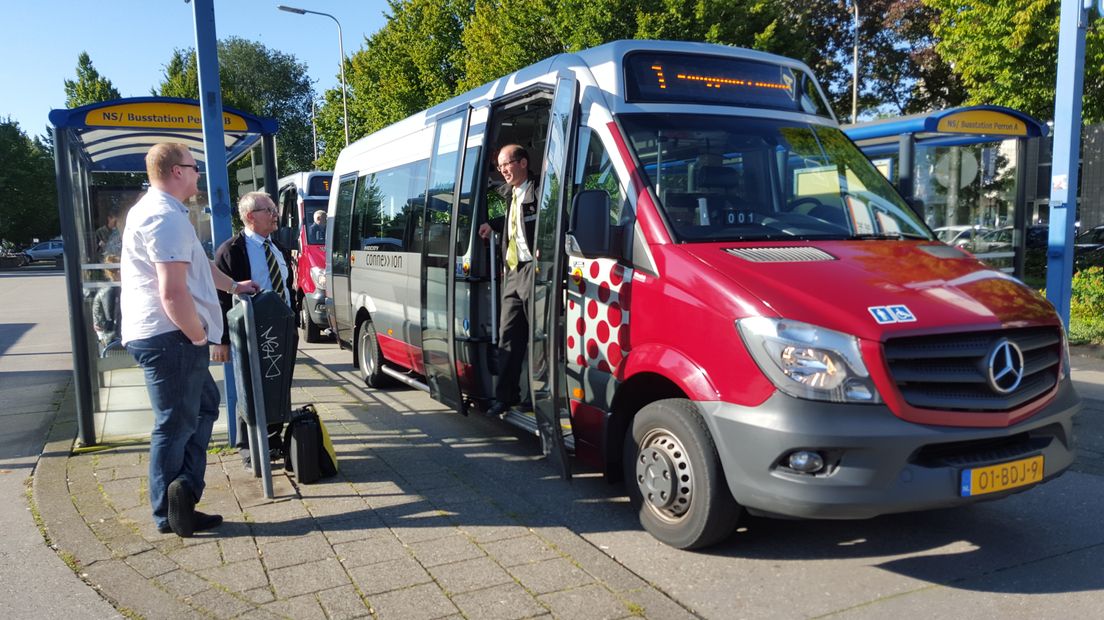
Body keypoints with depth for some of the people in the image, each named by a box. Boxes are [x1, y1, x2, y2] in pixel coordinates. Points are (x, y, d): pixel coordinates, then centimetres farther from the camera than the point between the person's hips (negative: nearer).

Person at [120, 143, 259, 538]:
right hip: (170, 337, -11)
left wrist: (234, 285, 41)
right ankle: (169, 515, 11)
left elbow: (197, 264, 31)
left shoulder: (158, 210, 17)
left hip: (168, 337, 11)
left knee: (204, 405, 18)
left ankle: (184, 489, 14)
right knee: (176, 425, -1)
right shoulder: (166, 217, -18)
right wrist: (199, 337, -15)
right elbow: (173, 292, -27)